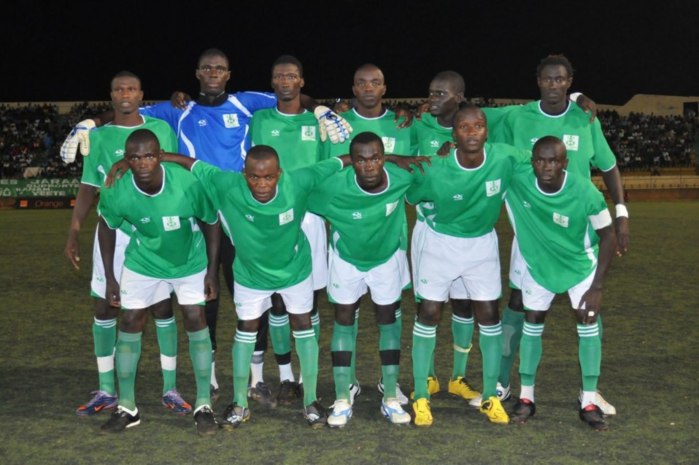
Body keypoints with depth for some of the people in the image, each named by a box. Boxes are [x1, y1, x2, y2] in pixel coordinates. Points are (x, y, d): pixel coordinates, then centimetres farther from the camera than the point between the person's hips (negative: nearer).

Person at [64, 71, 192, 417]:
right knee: (105, 307, 2)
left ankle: (170, 389, 11)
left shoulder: (161, 129, 6)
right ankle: (106, 392, 13)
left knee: (162, 307, 1)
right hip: (114, 232, 1)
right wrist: (74, 232, -3)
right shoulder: (98, 136, 6)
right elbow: (88, 188, 7)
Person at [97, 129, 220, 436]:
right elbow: (107, 227, -5)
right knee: (130, 322, -2)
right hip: (143, 263, 1)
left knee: (195, 320, -6)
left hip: (191, 261, -1)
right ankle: (127, 407, 11)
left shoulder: (188, 183, -33)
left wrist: (212, 270, -11)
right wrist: (110, 277, -2)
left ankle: (203, 405, 5)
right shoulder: (116, 193, -28)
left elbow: (210, 223, -14)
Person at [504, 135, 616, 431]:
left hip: (580, 263, -1)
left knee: (587, 323, -6)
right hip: (537, 262, 1)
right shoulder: (515, 180, -29)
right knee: (532, 322, 4)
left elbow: (607, 237, -18)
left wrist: (597, 286, -19)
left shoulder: (585, 192, -31)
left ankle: (589, 402, 6)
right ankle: (526, 397, 16)